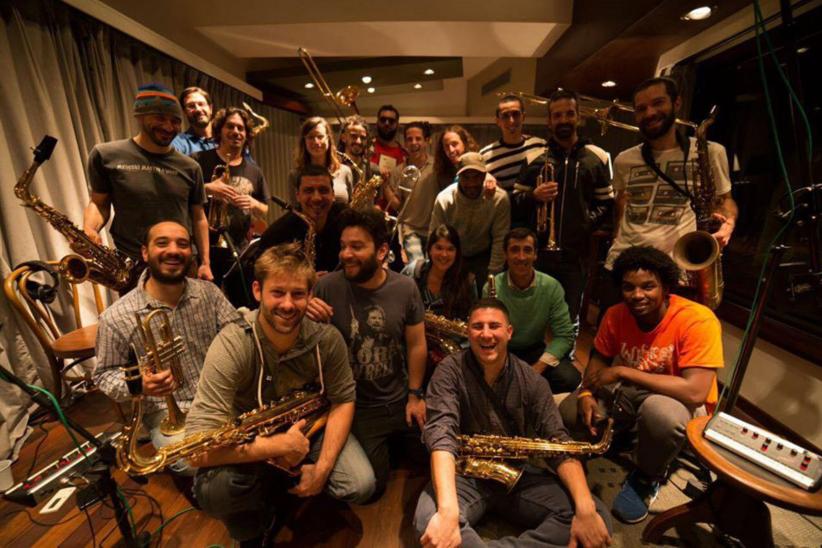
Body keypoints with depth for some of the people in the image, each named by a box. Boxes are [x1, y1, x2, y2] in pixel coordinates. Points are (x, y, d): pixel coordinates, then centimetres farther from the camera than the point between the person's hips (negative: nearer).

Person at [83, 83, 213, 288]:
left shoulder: (189, 167, 4)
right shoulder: (106, 155, -1)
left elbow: (198, 217, 8)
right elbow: (99, 201, 8)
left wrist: (205, 263, 2)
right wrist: (89, 230, -14)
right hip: (132, 268, -1)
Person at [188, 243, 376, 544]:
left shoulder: (327, 339, -20)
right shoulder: (231, 346, -30)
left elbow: (343, 400, -8)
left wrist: (323, 466, -19)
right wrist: (281, 446, -31)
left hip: (309, 428, 3)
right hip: (249, 443, -2)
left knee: (361, 486, -16)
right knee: (212, 491, -32)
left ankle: (288, 486, 17)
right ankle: (253, 531, 7)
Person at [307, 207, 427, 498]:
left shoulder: (405, 288, -12)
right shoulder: (327, 286, -18)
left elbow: (416, 345, -3)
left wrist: (415, 395, 0)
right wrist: (305, 317, -31)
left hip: (400, 400, 2)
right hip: (355, 407, -2)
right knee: (371, 486, 5)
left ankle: (392, 444, 42)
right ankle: (379, 449, 35)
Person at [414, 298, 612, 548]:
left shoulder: (531, 379, -2)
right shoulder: (450, 371, -12)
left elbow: (558, 441, -8)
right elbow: (441, 432, -26)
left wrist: (586, 508, -25)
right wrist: (448, 510, -41)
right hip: (466, 474, -3)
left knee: (599, 516, -18)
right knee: (429, 520, -34)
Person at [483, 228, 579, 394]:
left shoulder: (551, 287, -12)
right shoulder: (492, 289, -16)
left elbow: (564, 335, -10)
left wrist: (539, 367, -23)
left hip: (535, 350, 2)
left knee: (570, 379, -23)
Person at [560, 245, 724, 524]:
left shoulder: (697, 320, -27)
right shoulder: (615, 315, -12)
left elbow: (695, 392, -34)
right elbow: (599, 358, 2)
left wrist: (622, 371, -32)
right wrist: (587, 393, -18)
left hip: (682, 404, -4)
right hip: (631, 395, 5)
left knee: (660, 412, -39)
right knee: (569, 411, -14)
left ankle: (648, 477, -5)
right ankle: (622, 434, 19)